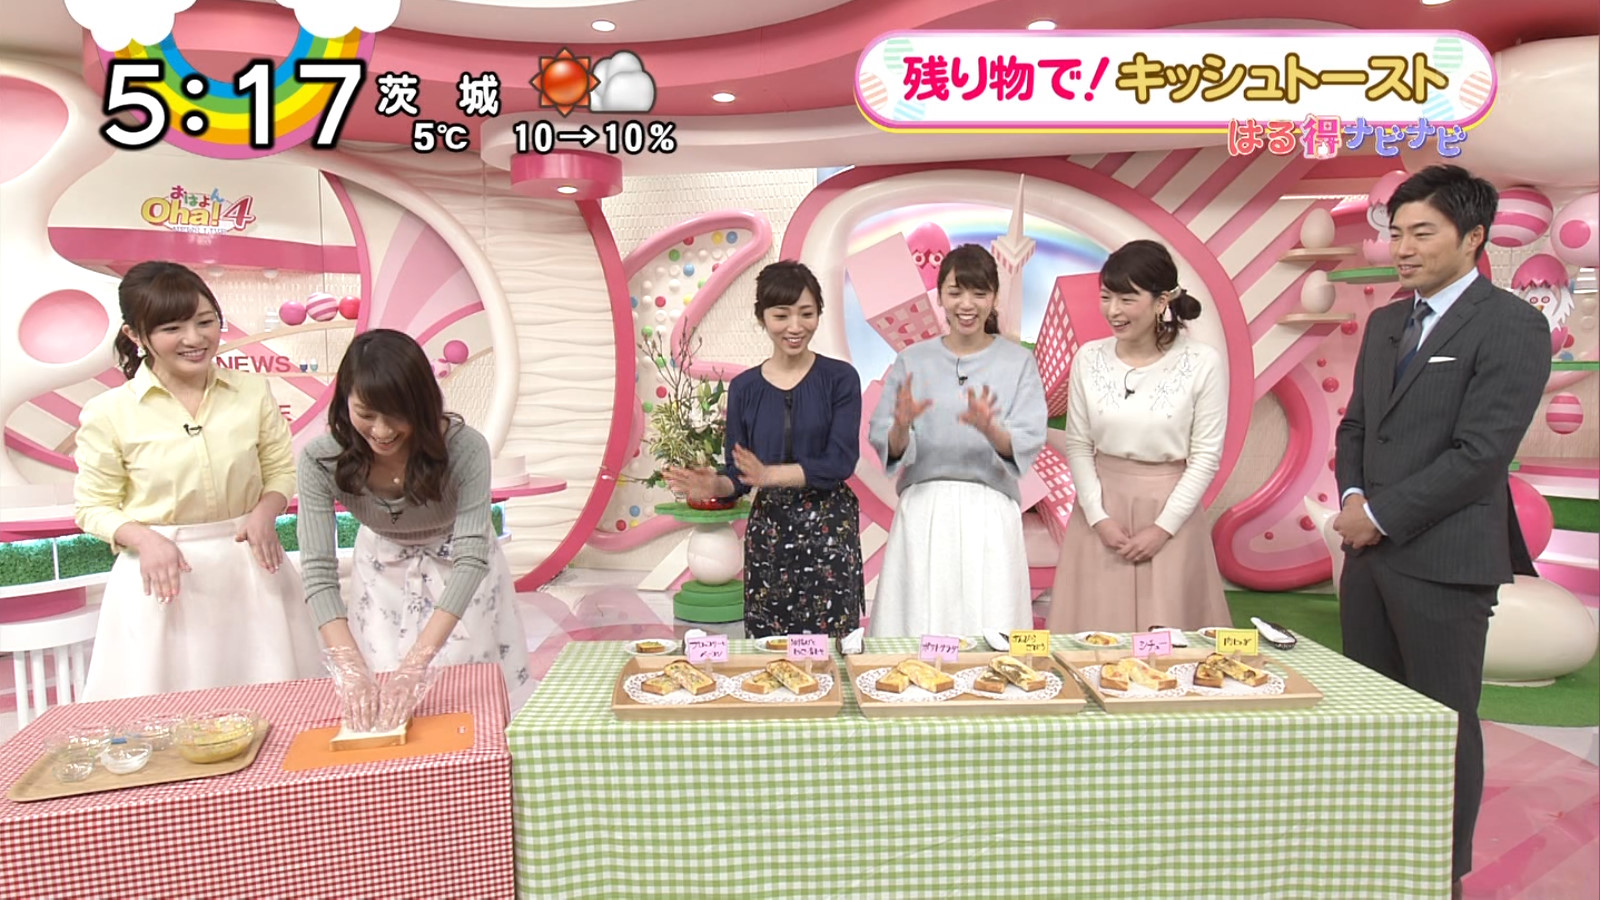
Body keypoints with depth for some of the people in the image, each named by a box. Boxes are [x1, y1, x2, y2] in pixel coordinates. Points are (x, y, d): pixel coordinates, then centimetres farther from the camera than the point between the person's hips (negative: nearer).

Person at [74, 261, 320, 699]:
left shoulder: (251, 392, 1)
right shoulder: (109, 413, -4)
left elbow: (281, 470, 9)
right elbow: (93, 507, 1)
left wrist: (264, 514, -11)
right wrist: (145, 539, -17)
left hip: (249, 568, 2)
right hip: (163, 578, -2)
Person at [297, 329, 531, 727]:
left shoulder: (463, 447, -31)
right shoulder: (321, 459, -25)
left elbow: (471, 556, -34)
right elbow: (319, 571, -25)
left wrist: (419, 660, -41)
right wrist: (351, 670, -36)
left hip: (458, 576, -1)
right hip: (382, 575, 2)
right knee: (379, 709, 4)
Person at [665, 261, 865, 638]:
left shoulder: (840, 378, -2)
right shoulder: (745, 388, 5)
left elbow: (841, 462, -12)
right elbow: (739, 474, 7)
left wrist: (770, 474, -22)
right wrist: (714, 486, -15)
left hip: (830, 532, -2)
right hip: (767, 534, 2)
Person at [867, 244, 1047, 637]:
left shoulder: (1018, 362, 4)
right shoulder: (912, 361, 6)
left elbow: (1029, 445, -5)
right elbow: (884, 445, 2)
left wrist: (990, 429, -24)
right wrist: (901, 426, -19)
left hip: (990, 512, 0)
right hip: (923, 510, 1)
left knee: (989, 625, -1)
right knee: (916, 622, 0)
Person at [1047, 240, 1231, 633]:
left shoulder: (1203, 363, -8)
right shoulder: (1089, 359, -2)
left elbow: (1206, 455, -5)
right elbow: (1078, 445, 3)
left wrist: (1163, 526, -9)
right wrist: (1097, 516, -6)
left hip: (1170, 511, -2)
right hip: (1102, 511, 2)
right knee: (1095, 629, 5)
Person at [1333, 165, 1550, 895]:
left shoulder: (1512, 326, -9)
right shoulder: (1384, 324, 14)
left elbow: (1481, 451, -16)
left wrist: (1381, 514, -13)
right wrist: (1351, 495, -2)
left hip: (1444, 556, -7)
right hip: (1370, 549, 7)